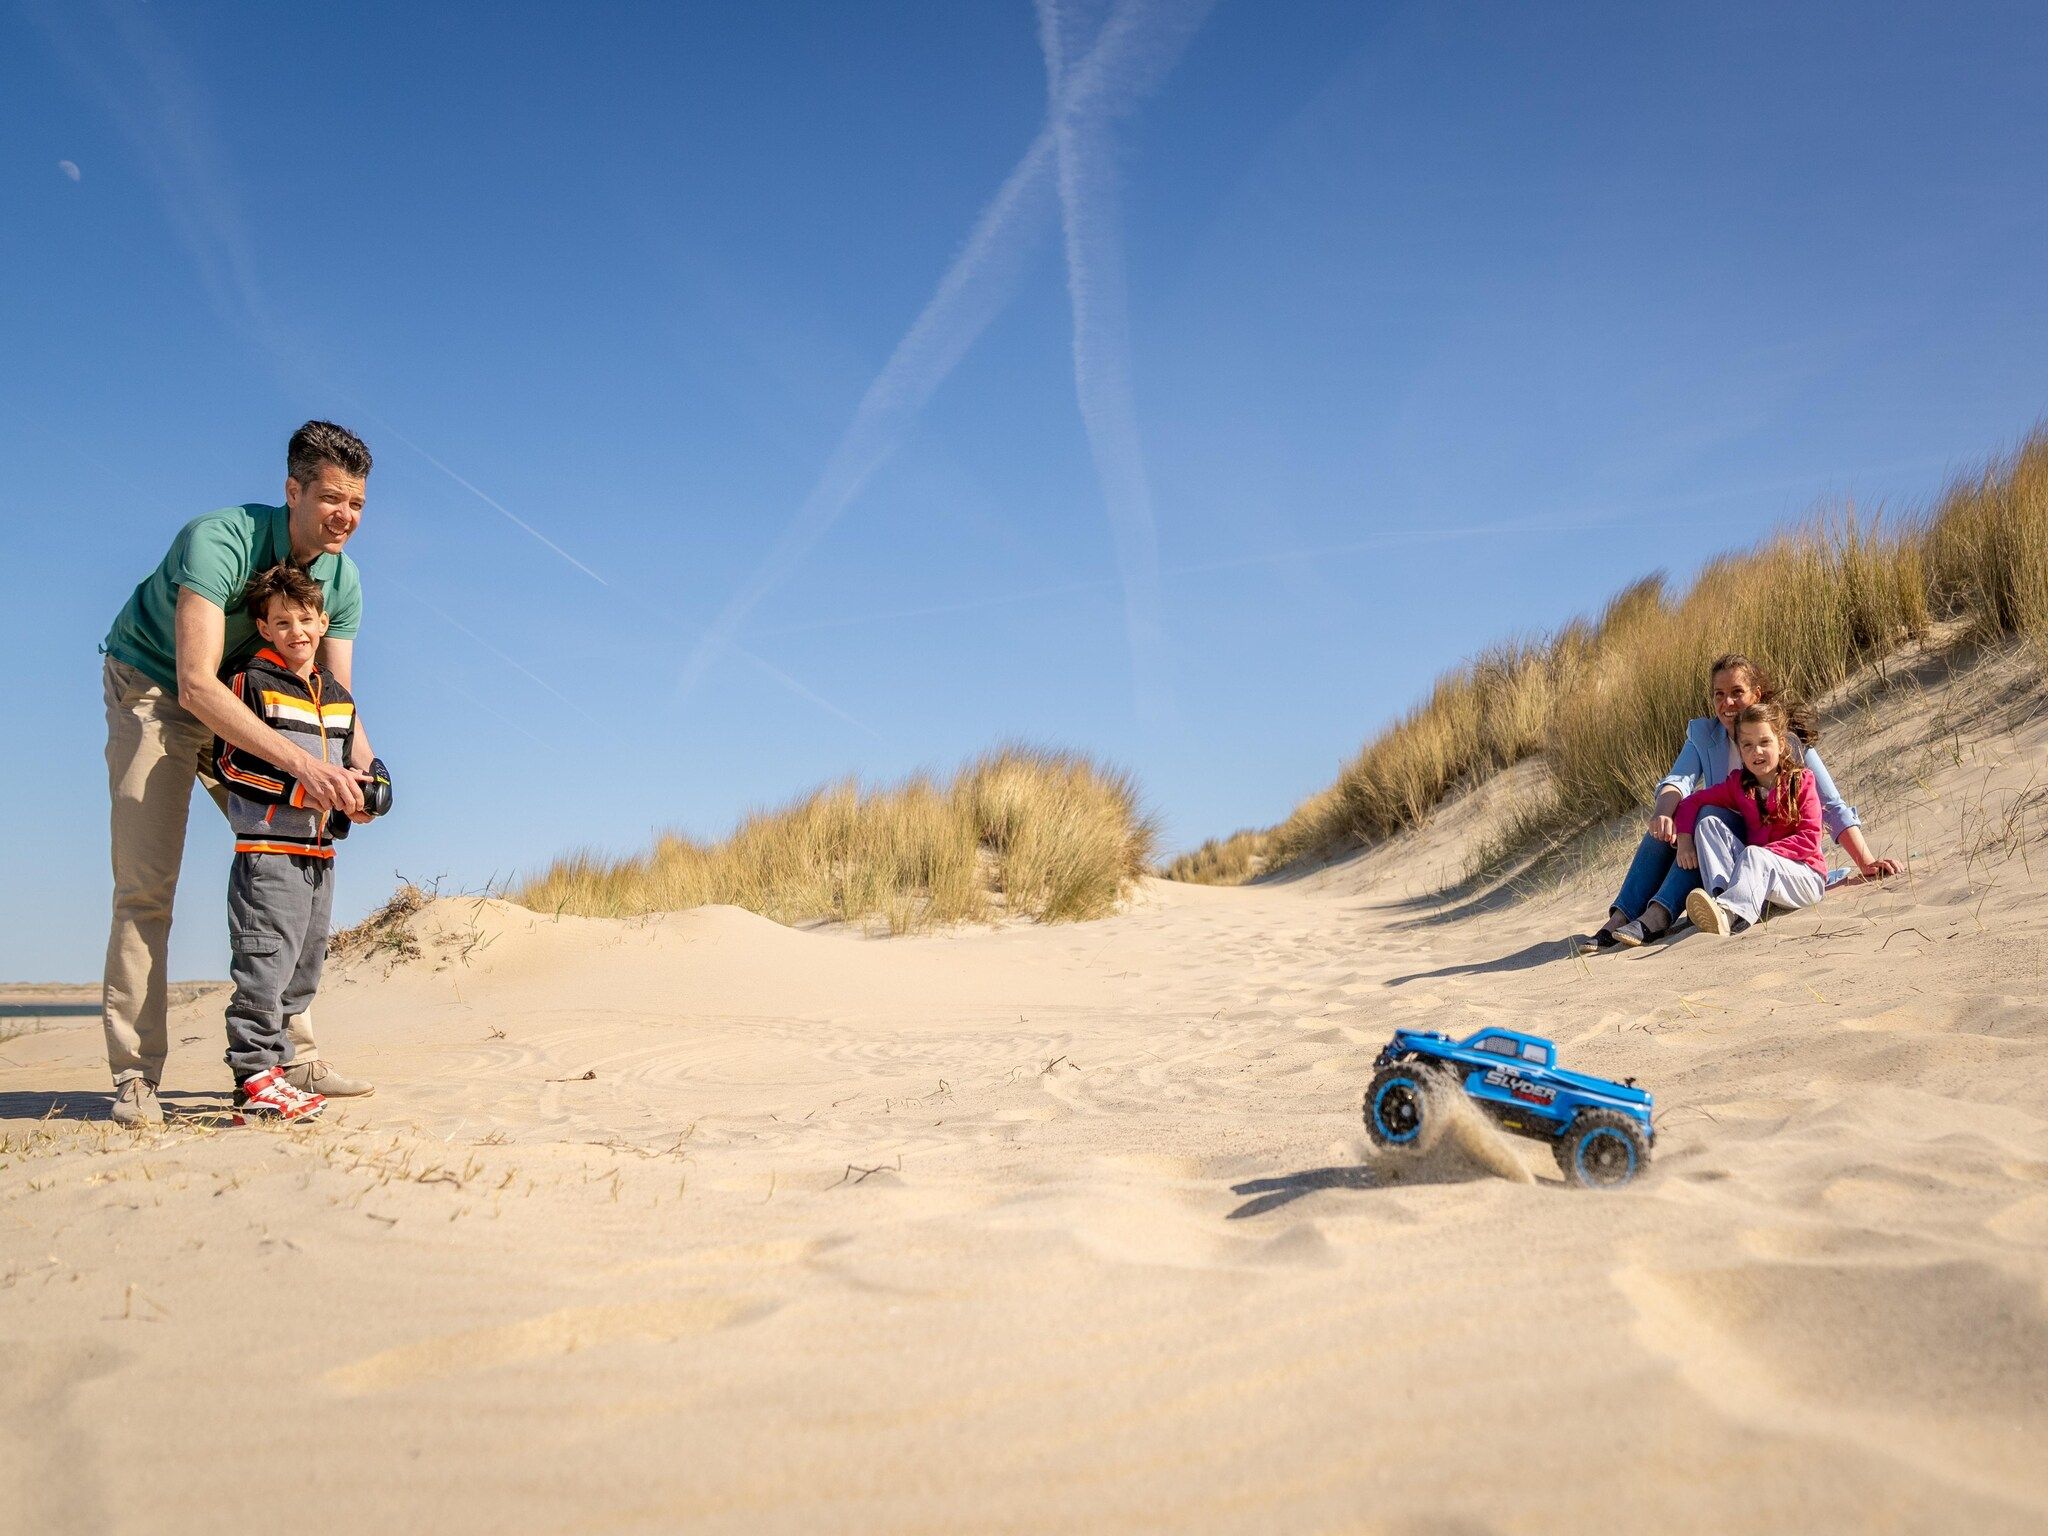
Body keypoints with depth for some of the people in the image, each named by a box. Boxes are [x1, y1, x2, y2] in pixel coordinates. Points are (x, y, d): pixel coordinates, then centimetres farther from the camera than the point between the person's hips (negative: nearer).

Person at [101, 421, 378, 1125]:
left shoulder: (343, 579, -11)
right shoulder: (217, 539, -32)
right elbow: (196, 683, -41)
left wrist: (359, 763, -33)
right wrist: (302, 762, -50)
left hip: (240, 709, 6)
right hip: (152, 691, -6)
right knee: (145, 885, -13)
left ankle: (297, 1056, 7)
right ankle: (134, 1076, -6)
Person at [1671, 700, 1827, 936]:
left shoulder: (1801, 782, -4)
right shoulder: (1738, 784, 8)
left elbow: (1809, 839, -12)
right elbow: (1692, 801, 9)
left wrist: (1765, 852, -22)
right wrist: (1685, 842, -8)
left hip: (1807, 878, -5)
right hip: (1758, 871, 5)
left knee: (1753, 856, -36)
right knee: (1708, 825, -12)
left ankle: (1731, 914, -66)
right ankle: (1720, 894, -37)